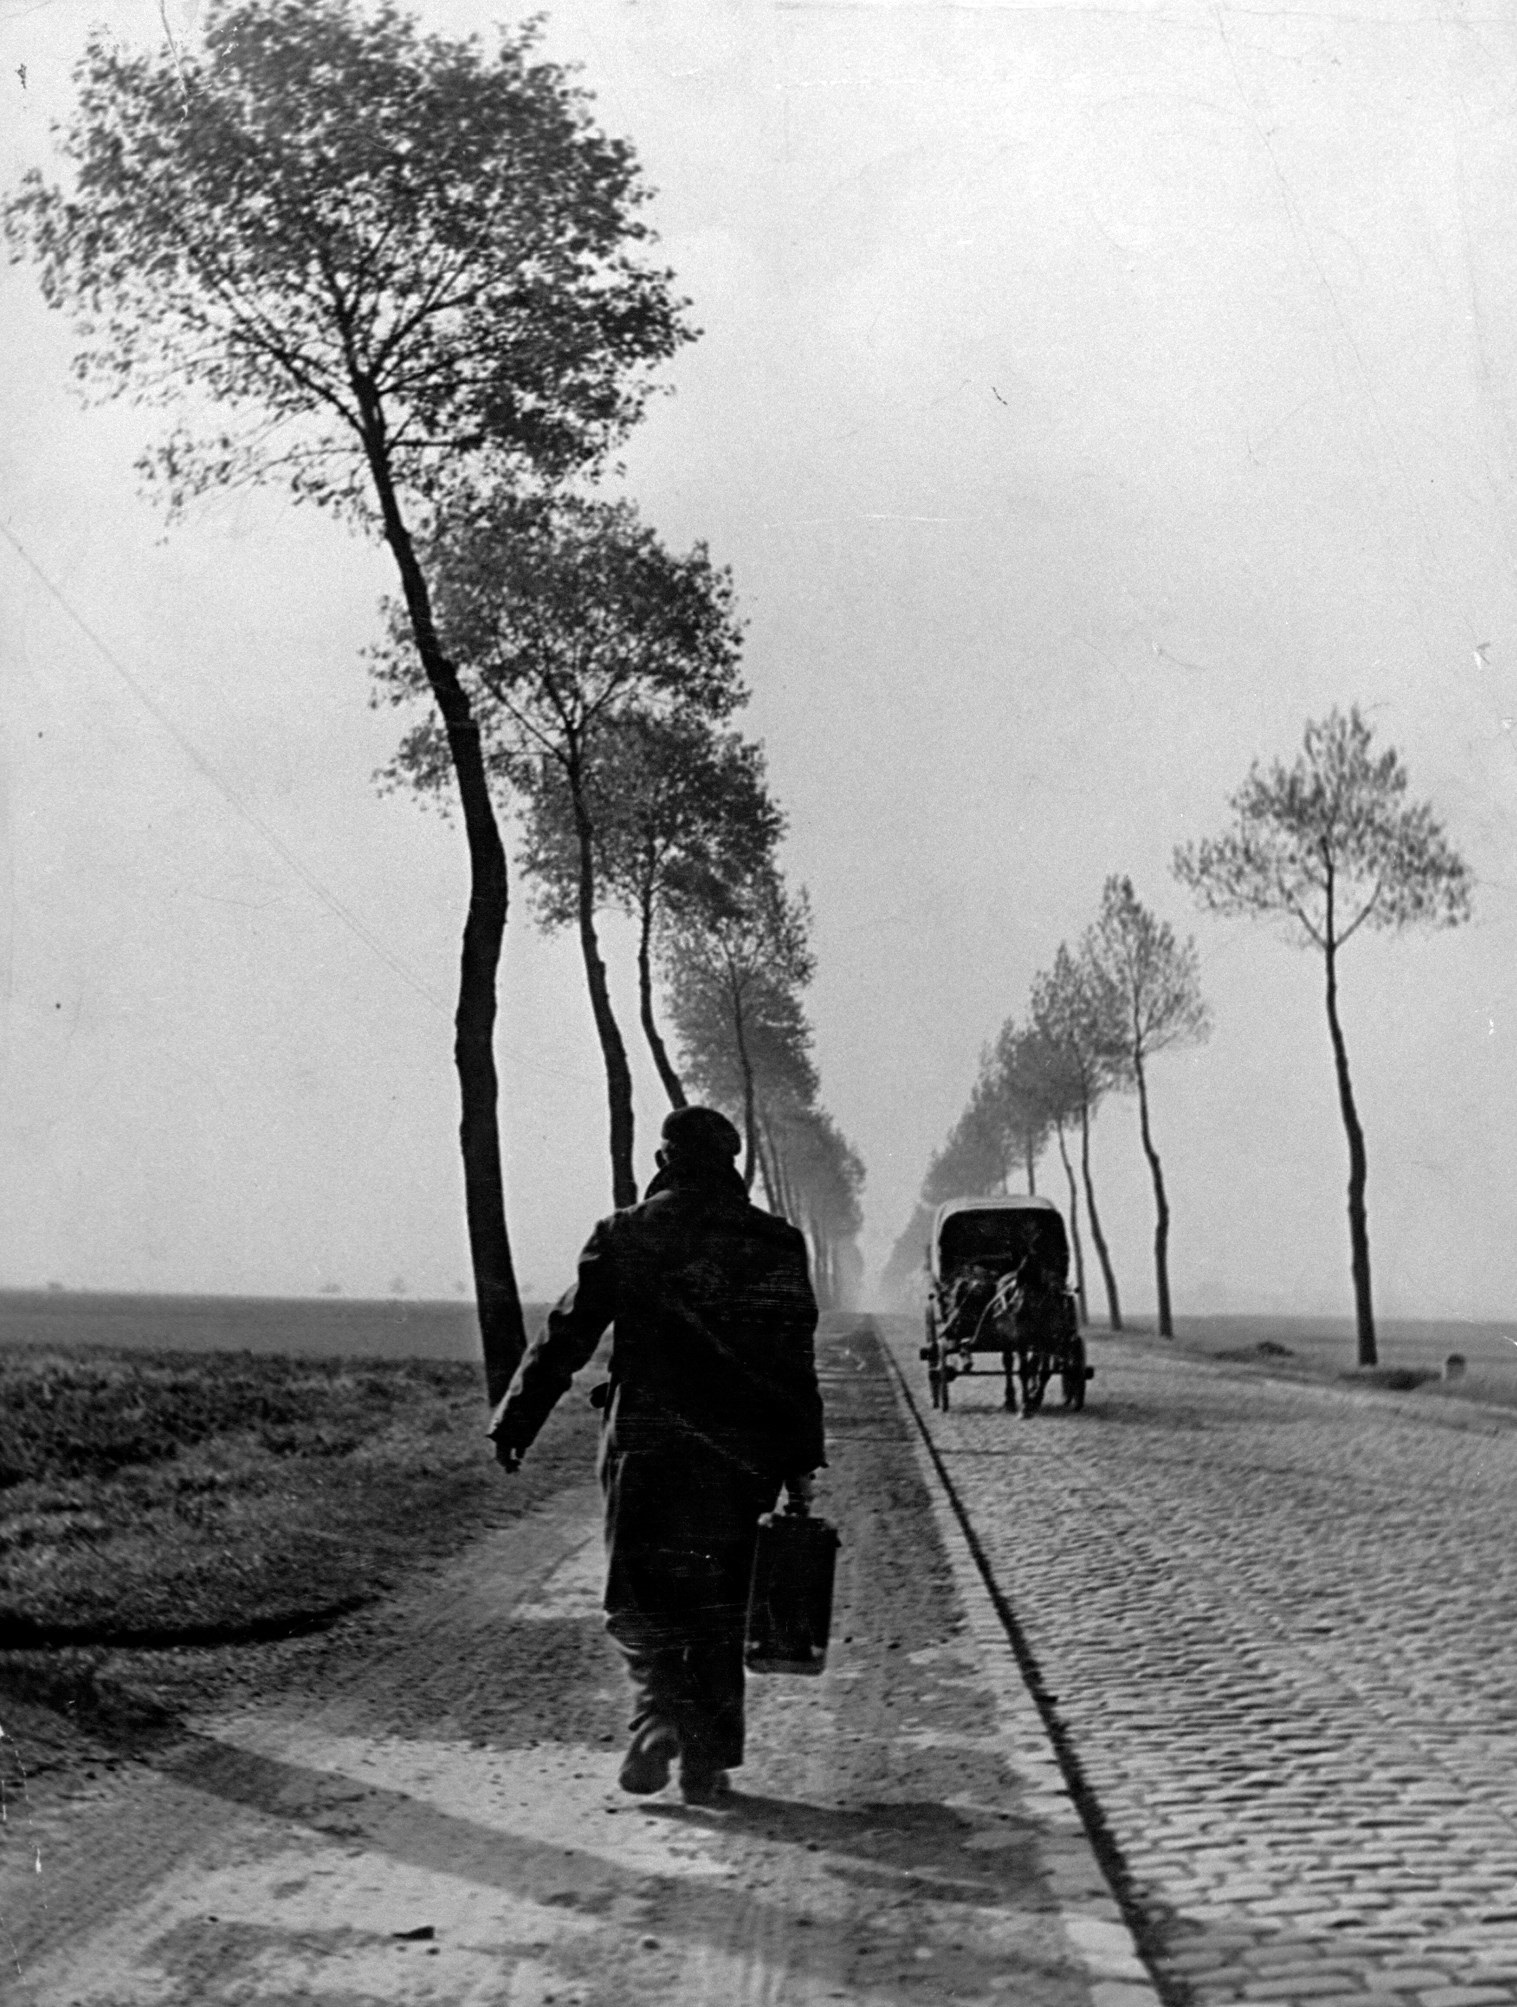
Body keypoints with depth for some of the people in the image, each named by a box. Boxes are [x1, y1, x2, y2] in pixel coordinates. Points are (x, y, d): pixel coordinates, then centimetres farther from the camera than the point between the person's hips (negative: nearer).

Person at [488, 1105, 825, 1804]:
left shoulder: (624, 1236, 0)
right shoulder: (776, 1243, 3)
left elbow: (564, 1337, 0)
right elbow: (796, 1362, 1)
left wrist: (514, 1423, 6)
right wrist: (801, 1462, 5)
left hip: (645, 1448, -1)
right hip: (741, 1455, 2)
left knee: (637, 1598, 9)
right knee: (717, 1608, 10)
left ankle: (660, 1713, -14)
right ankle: (708, 1760, 12)